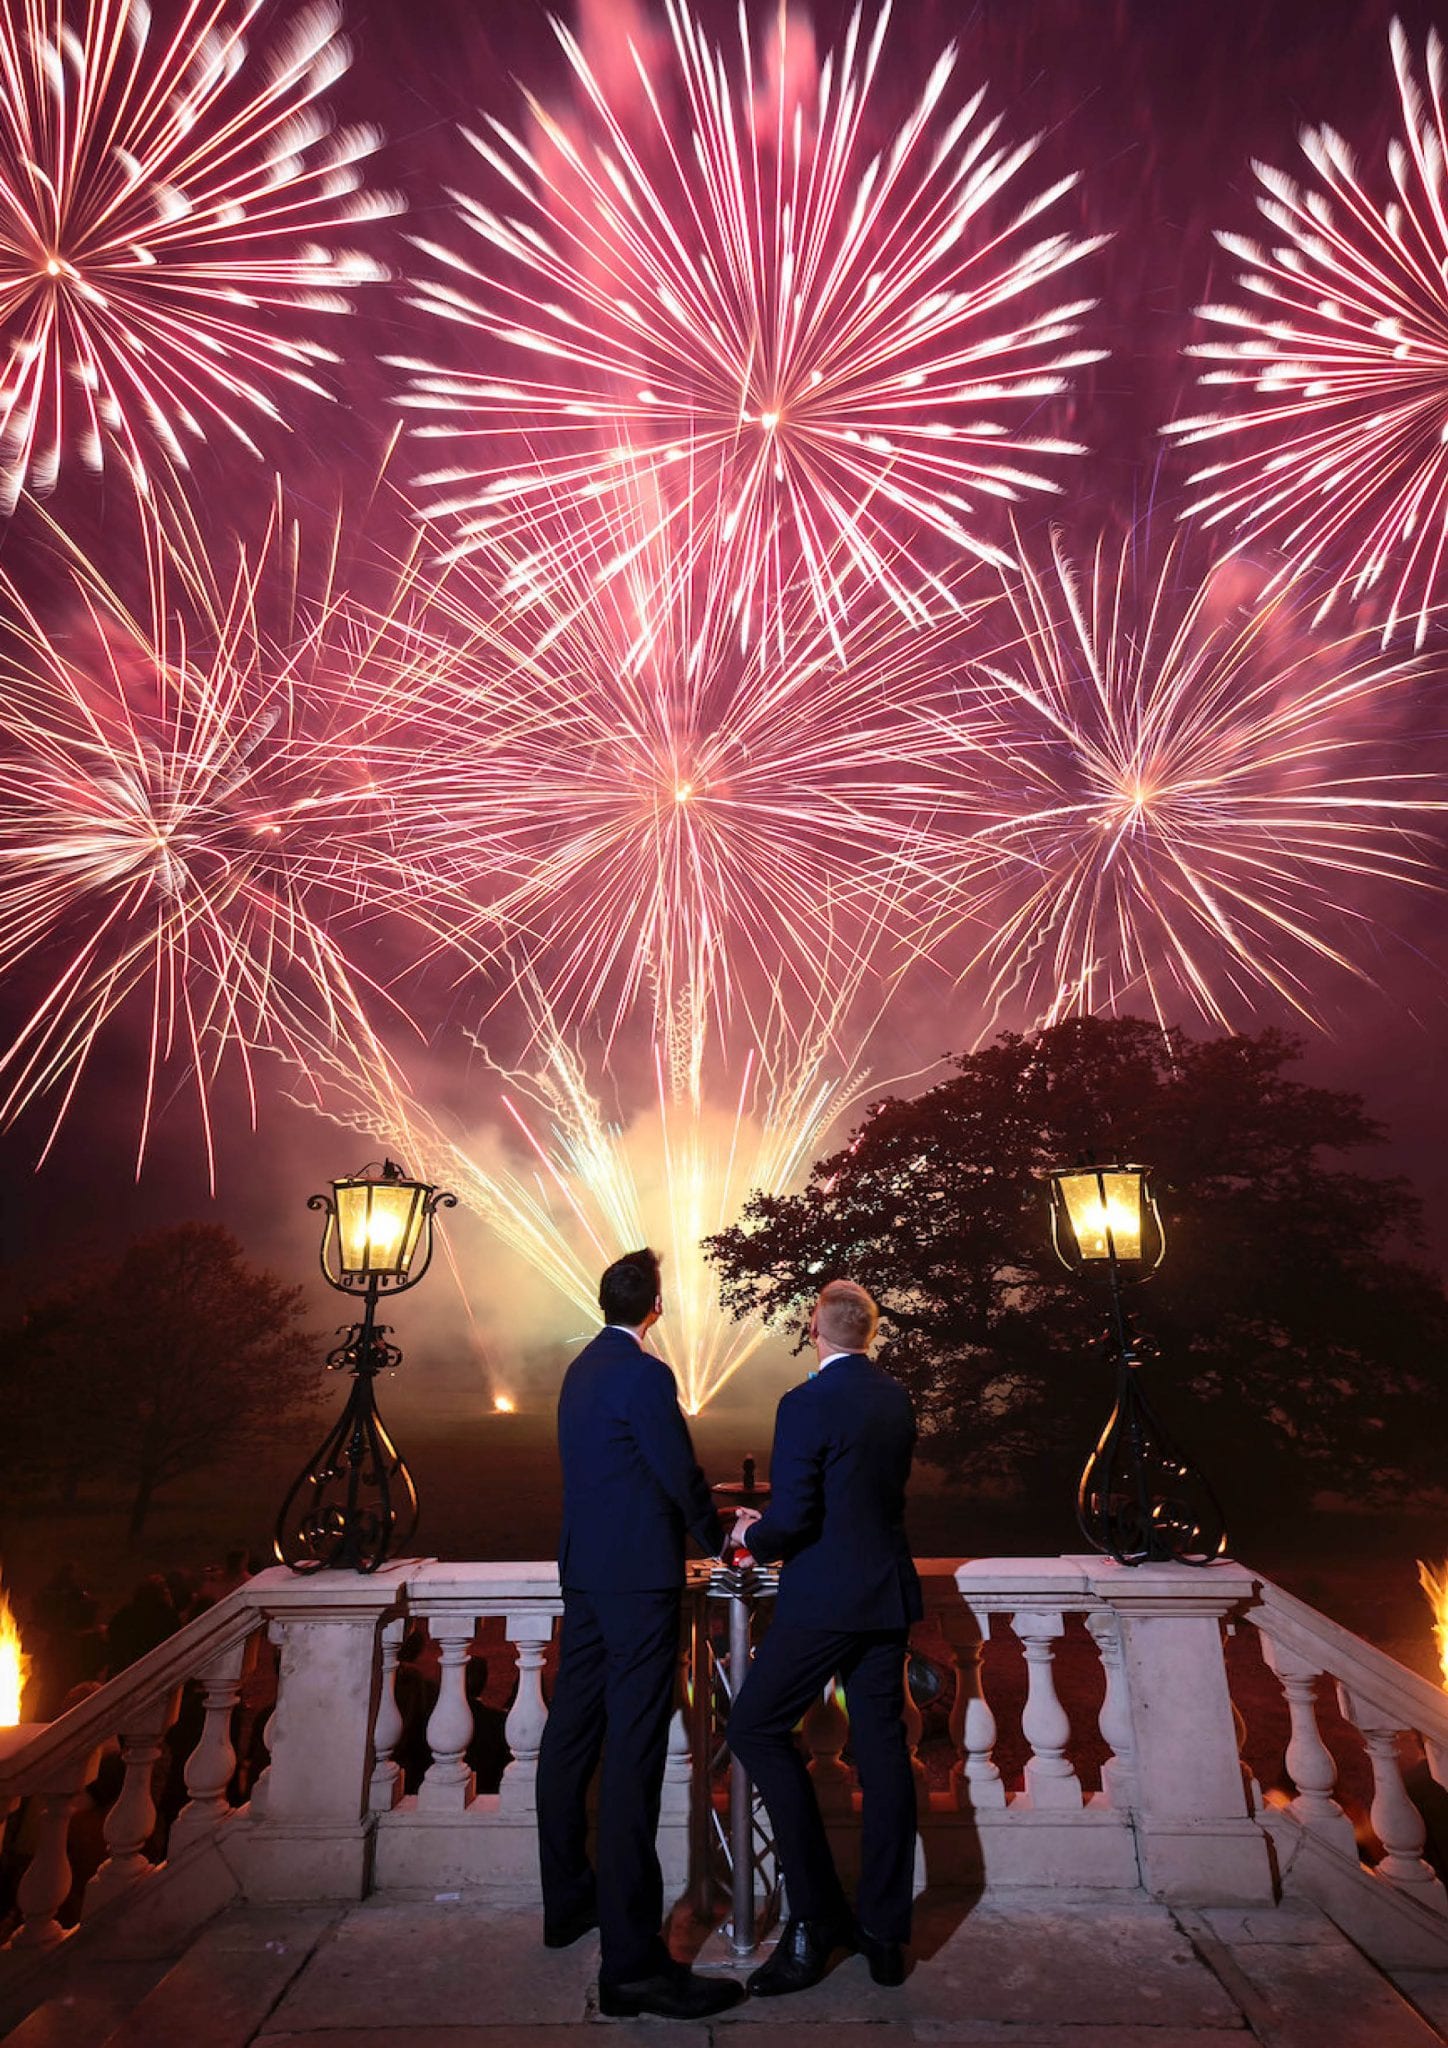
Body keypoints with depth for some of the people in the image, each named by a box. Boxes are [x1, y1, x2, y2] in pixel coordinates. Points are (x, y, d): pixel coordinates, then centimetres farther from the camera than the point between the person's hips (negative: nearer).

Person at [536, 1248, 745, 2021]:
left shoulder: (582, 1368, 10)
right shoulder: (643, 1374, -18)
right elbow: (680, 1472, -14)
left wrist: (696, 1518, 25)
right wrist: (716, 1538, 5)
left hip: (585, 1571, 9)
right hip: (637, 1578, -9)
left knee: (572, 1734, 18)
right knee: (632, 1753, -4)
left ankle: (567, 1901, 34)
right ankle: (631, 1962, 2)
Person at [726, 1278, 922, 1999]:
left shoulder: (806, 1404, -18)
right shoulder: (897, 1400, 5)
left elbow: (791, 1519, -21)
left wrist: (752, 1536, 2)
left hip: (824, 1600, -7)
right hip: (889, 1595, 8)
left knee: (756, 1729, 7)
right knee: (882, 1751, 14)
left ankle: (817, 1913, 10)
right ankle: (885, 1933, 23)